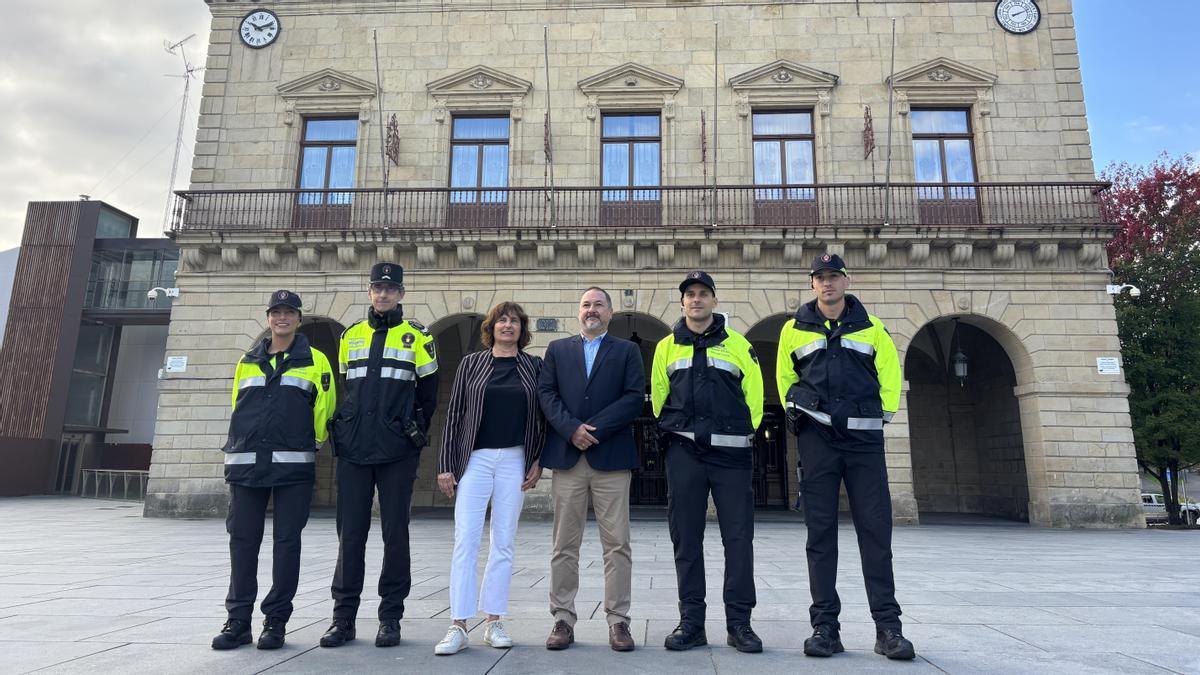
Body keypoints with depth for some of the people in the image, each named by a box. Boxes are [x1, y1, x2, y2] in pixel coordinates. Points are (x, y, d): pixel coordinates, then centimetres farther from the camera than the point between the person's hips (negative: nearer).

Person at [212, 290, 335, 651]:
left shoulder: (315, 361, 4)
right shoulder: (247, 362, 14)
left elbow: (323, 408, 4)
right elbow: (239, 407, 19)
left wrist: (311, 442, 7)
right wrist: (241, 445, 17)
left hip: (293, 465, -3)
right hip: (246, 464, 3)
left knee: (287, 541, 1)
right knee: (242, 541, 5)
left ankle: (276, 621, 10)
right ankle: (238, 620, 16)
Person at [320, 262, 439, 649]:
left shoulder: (416, 337, 5)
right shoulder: (350, 336, 13)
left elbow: (428, 392, 8)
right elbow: (344, 388, 19)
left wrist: (415, 432, 4)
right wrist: (345, 430, 12)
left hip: (397, 454, -2)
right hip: (353, 451, 3)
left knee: (395, 534, 3)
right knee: (350, 534, 5)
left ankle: (390, 617, 14)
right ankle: (344, 616, 16)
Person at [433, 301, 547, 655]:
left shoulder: (534, 366, 7)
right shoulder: (472, 363, 5)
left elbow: (543, 417, 8)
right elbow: (454, 415, 4)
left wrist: (538, 461, 0)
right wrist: (446, 465, -1)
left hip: (515, 460, 1)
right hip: (475, 458, -1)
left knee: (503, 543, 6)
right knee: (465, 541, -5)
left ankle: (493, 622, 16)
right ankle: (458, 626, 1)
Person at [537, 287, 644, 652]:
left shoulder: (627, 350, 11)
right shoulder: (557, 349, 16)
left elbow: (635, 397, -1)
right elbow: (546, 393, 5)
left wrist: (594, 429, -11)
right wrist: (572, 429, -11)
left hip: (611, 457, -1)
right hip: (566, 456, 2)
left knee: (617, 544, 0)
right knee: (565, 545, 5)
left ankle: (618, 621, 8)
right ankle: (563, 619, 13)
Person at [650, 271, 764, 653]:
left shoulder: (738, 344, 7)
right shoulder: (666, 347, 11)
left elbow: (754, 394, 8)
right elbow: (659, 396, 16)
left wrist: (743, 432, 5)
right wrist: (673, 430, 12)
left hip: (731, 453, -1)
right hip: (683, 453, 1)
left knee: (739, 538, 0)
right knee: (686, 539, 3)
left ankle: (739, 624, 11)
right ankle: (691, 622, 13)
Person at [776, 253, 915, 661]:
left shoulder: (871, 326, 9)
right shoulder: (794, 329, 9)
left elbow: (890, 372, 14)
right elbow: (785, 377, 18)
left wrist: (885, 413, 7)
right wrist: (797, 413, 9)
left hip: (864, 436, 0)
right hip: (816, 438, 0)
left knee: (876, 528, -1)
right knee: (821, 530, 1)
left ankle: (888, 626, 7)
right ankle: (825, 625, 8)